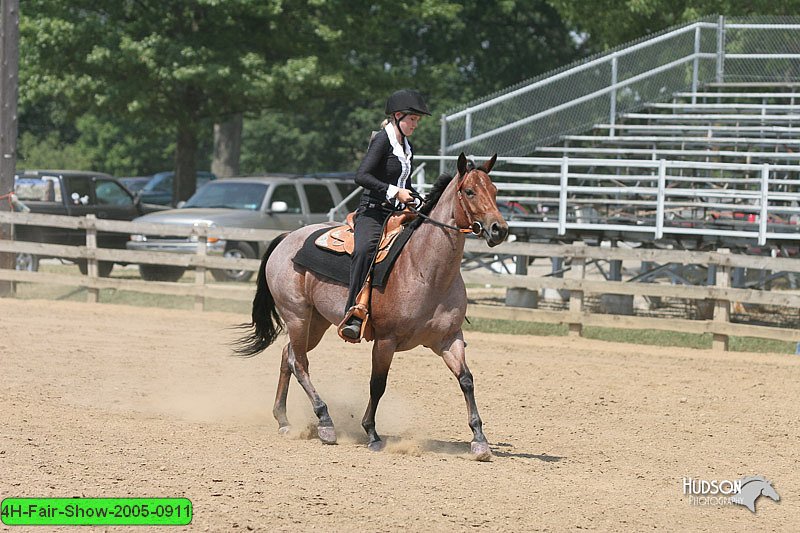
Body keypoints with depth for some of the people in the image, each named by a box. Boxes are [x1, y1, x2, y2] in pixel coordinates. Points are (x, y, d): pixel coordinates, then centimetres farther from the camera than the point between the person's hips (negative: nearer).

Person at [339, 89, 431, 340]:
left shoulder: (407, 147, 18)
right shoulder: (383, 140, -8)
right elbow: (361, 176, -19)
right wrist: (394, 192, -22)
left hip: (396, 214, 9)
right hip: (373, 212, -9)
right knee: (364, 250, -37)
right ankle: (353, 318, -42)